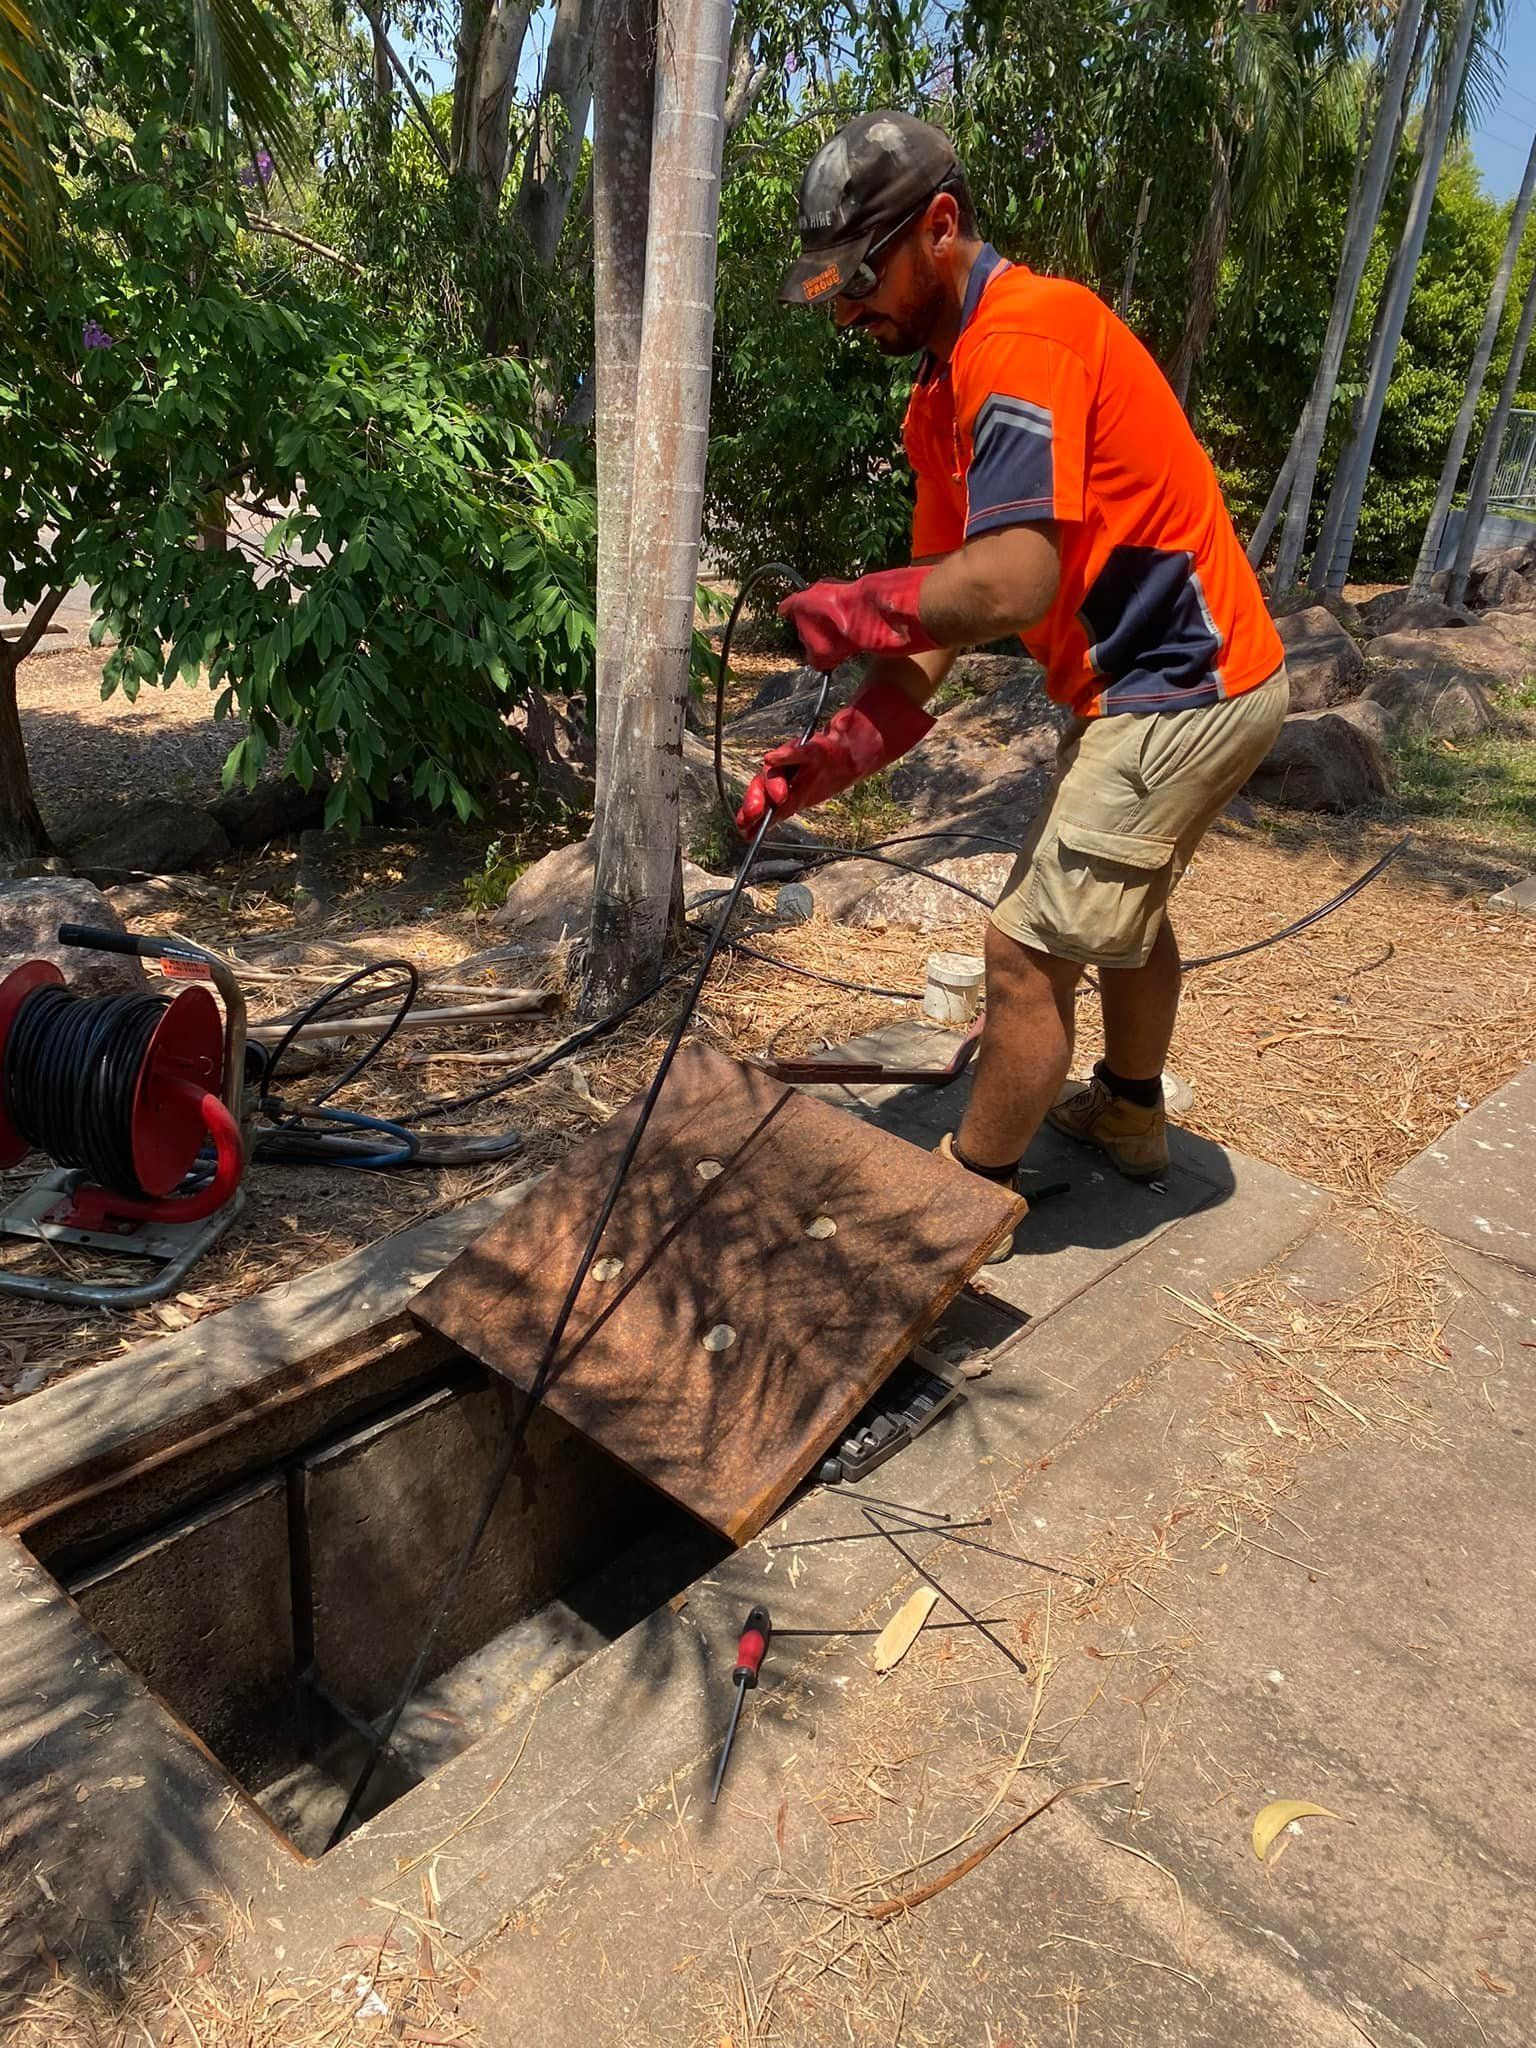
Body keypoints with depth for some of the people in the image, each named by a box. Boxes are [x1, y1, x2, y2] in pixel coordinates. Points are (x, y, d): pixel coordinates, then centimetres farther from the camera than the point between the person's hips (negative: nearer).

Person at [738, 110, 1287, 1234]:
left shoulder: (1025, 336, -21)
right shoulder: (944, 398, 9)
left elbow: (1007, 585, -32)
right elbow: (941, 605, 6)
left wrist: (849, 610, -16)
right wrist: (839, 751, -6)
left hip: (1178, 694, -10)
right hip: (1179, 677, 10)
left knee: (1030, 948, -5)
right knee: (1126, 901, 26)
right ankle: (1129, 1113, 49)